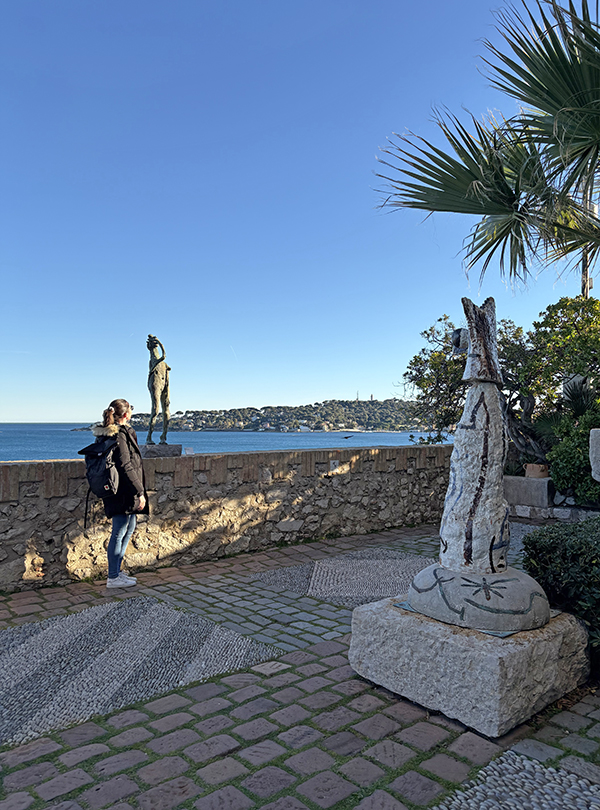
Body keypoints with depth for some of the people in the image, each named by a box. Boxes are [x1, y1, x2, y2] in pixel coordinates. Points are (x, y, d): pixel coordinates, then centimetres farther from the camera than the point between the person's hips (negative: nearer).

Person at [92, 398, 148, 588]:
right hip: (123, 493, -11)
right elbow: (126, 467, -22)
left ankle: (116, 571, 28)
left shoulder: (108, 433, 11)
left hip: (122, 493, 11)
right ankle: (113, 578, 10)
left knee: (129, 528, 19)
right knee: (119, 532, -1)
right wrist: (139, 492, -18)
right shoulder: (120, 435, -20)